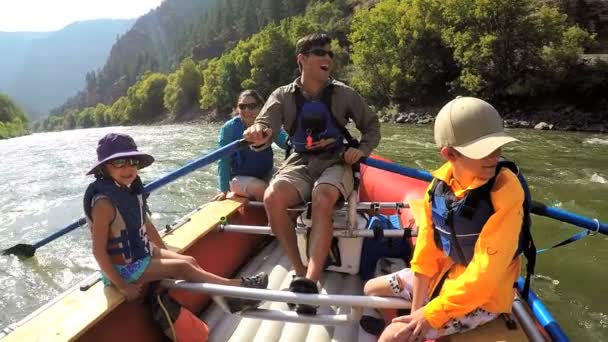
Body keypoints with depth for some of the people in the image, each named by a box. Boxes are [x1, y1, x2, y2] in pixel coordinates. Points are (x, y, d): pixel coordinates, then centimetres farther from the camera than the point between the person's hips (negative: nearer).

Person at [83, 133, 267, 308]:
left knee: (190, 261, 1)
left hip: (141, 252, 8)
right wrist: (121, 286, -22)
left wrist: (166, 251, 14)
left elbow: (146, 224, 11)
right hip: (124, 266, -8)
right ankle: (238, 285, -5)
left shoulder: (131, 190, 0)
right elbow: (98, 250, -25)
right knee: (182, 268, -12)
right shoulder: (105, 203, -26)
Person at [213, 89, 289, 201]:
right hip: (239, 178, -2)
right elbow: (224, 161, -10)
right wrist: (224, 190, -13)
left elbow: (287, 142, -24)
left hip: (265, 176, 3)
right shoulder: (229, 128, -13)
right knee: (260, 188, -31)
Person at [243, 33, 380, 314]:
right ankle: (300, 271, -16)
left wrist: (362, 149, -7)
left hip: (335, 163, -1)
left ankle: (311, 281, -37)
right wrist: (258, 134, -38)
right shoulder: (283, 96, 2)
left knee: (321, 200, -35)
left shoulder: (344, 94, 3)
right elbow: (264, 126, -13)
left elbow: (372, 125, 13)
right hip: (300, 163, 1)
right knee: (272, 198, -30)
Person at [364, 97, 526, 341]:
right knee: (372, 289, 12)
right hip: (443, 275, 6)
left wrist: (431, 314, -23)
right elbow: (426, 250, -6)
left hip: (481, 296, -6)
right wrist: (416, 309, -8)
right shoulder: (439, 184, -10)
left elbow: (485, 273, -27)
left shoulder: (505, 190, -26)